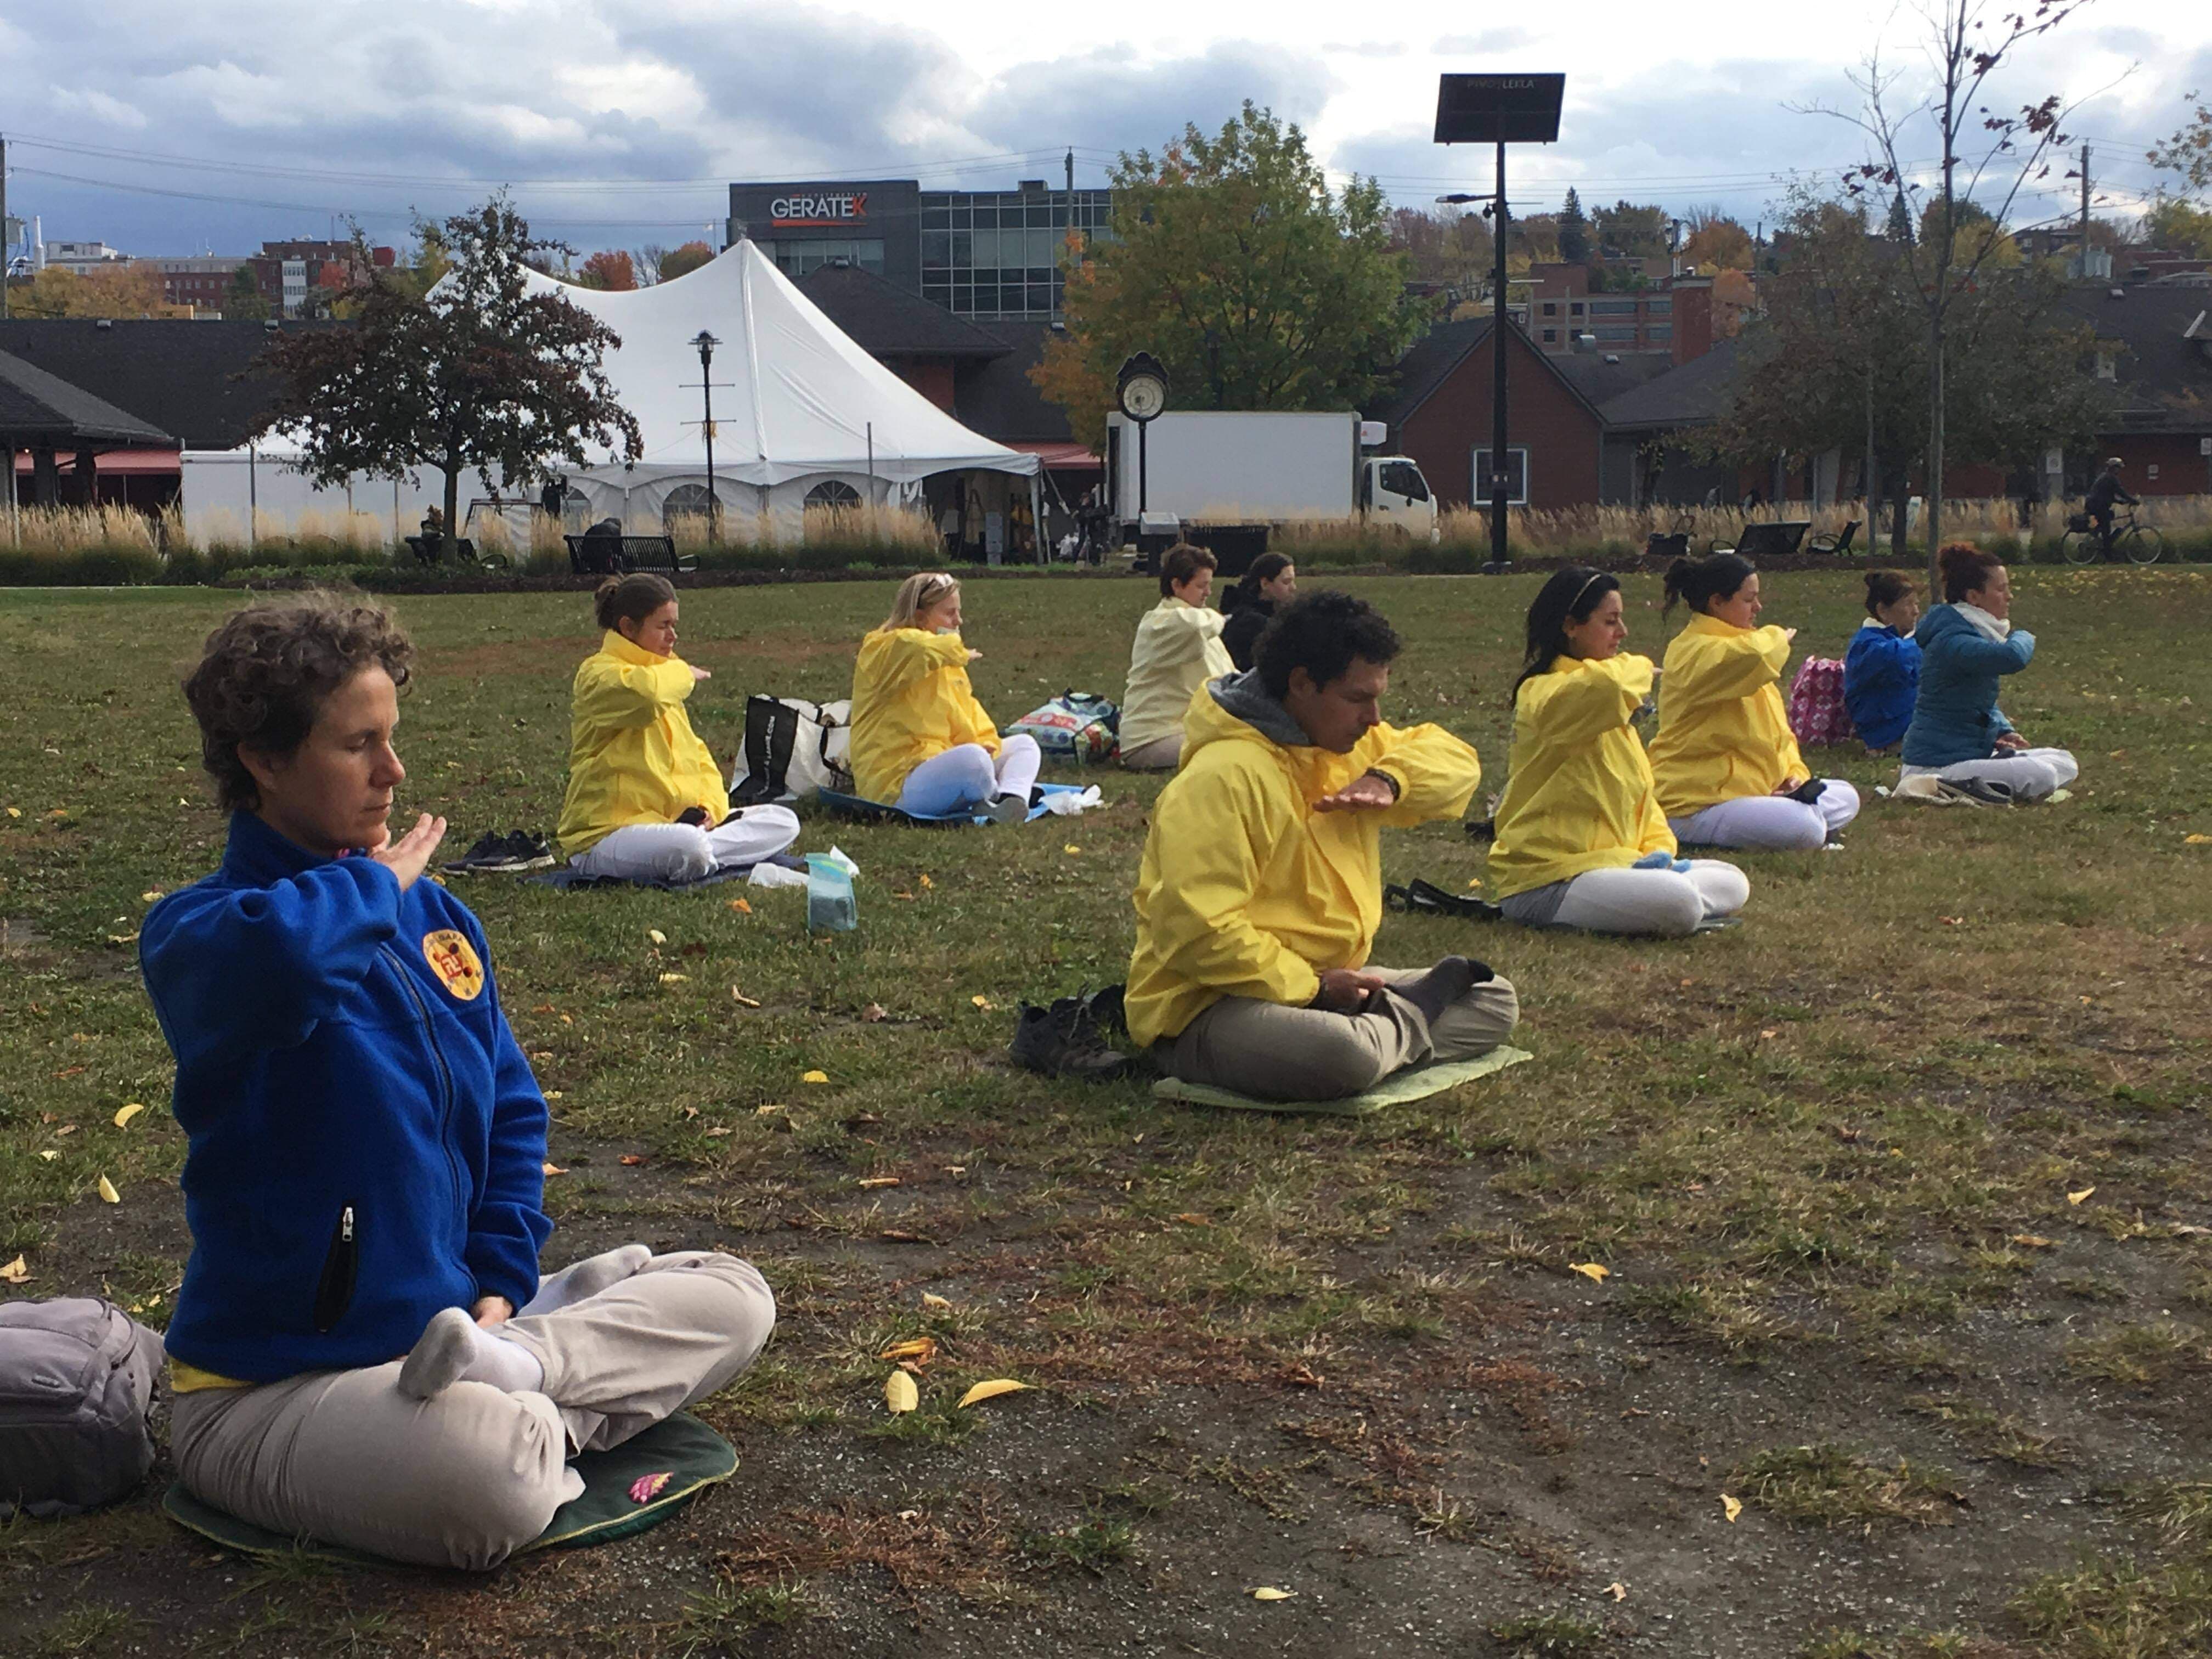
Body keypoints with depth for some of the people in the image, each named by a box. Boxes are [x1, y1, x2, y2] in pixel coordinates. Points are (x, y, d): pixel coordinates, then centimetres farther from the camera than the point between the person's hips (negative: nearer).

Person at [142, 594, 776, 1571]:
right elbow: (280, 954, -42)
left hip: (452, 1323, 8)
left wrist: (500, 1282, 2)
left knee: (734, 1301, -1)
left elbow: (510, 1108, 17)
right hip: (272, 1386, -8)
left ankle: (510, 1366, -18)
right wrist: (376, 883, -19)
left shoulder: (434, 914, 8)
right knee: (492, 1480, -39)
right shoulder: (199, 933, -14)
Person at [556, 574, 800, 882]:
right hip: (605, 834, -10)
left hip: (675, 821, 10)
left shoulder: (664, 680, 21)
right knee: (688, 846, -41)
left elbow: (696, 753, 22)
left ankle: (702, 851, -19)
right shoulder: (597, 675, -9)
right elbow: (645, 692, -34)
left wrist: (710, 805, 1)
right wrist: (683, 673, -11)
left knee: (784, 822, -2)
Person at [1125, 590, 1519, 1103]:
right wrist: (1313, 986, -24)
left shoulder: (1347, 747, 9)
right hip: (1207, 1005, -9)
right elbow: (1197, 934, -29)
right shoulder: (1222, 778, -22)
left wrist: (1388, 779, -9)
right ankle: (1408, 1015, -9)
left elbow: (1456, 760, 13)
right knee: (1344, 1058, -39)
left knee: (1494, 1003, 12)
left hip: (1322, 983, 9)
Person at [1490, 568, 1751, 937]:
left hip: (1608, 862, 10)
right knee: (1680, 905, -30)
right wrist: (1639, 668, -11)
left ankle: (1600, 907, -3)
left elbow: (1640, 787, 22)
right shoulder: (1546, 692, -12)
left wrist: (1659, 848, 2)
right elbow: (1606, 688, -36)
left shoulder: (1607, 704, 20)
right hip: (1548, 877, -10)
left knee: (1733, 885, 5)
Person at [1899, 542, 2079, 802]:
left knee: (2065, 764, 10)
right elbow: (2012, 658, -39)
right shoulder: (1952, 639, -20)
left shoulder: (1976, 632, 13)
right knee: (2042, 777, -25)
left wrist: (2002, 732, 4)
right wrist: (2022, 637, -13)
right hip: (1938, 763, -11)